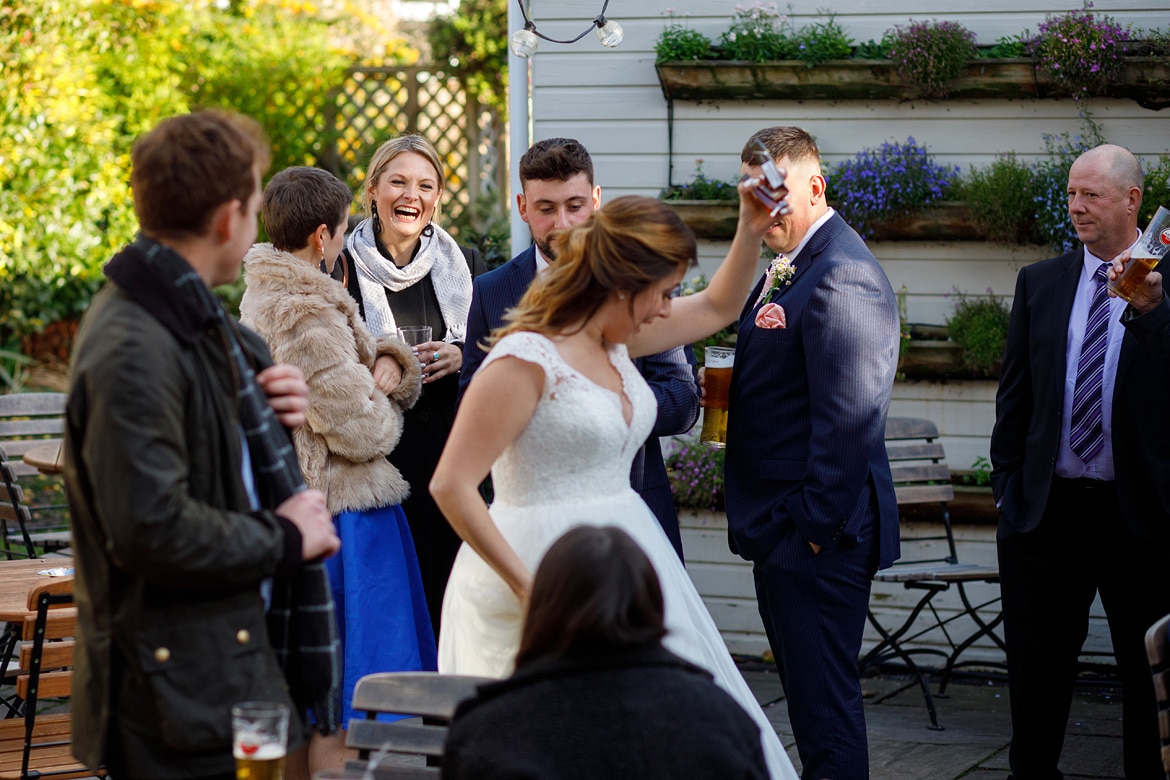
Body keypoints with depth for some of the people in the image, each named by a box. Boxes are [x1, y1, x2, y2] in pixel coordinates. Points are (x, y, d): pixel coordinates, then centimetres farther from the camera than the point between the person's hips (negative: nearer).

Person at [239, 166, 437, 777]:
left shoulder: (260, 297, 10)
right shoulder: (308, 314, -21)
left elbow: (339, 376, 15)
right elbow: (361, 429, -21)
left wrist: (389, 366, -6)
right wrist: (383, 400, 0)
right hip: (339, 513, -10)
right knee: (340, 701, -4)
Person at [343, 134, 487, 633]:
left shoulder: (465, 264, 10)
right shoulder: (342, 268, 1)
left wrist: (462, 357, -5)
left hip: (453, 457, 3)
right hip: (376, 460, -2)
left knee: (448, 602, -1)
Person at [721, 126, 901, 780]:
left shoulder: (841, 276, -19)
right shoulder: (786, 269, 15)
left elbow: (850, 415, -23)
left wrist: (818, 524, -20)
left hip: (817, 535, -11)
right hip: (783, 530, 11)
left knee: (824, 700, -6)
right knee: (809, 695, 16)